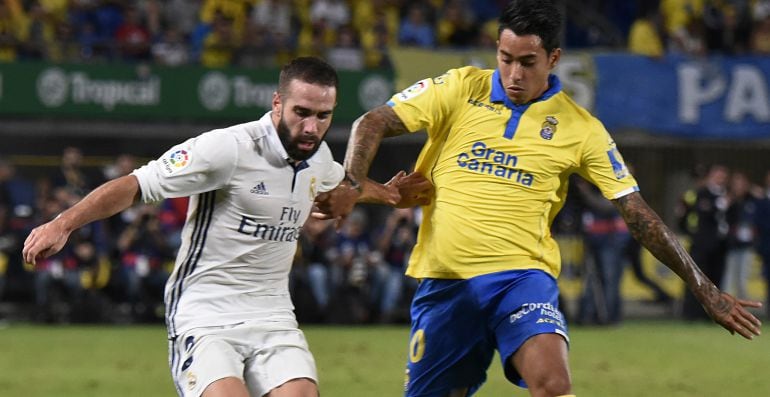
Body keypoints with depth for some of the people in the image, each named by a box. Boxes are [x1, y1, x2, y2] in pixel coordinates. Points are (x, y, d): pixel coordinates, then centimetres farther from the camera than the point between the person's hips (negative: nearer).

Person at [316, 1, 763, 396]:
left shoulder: (580, 128, 2)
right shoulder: (462, 88, 2)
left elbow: (639, 214, 4)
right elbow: (373, 124, 1)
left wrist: (706, 290, 2)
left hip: (521, 278, -2)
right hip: (445, 280, 2)